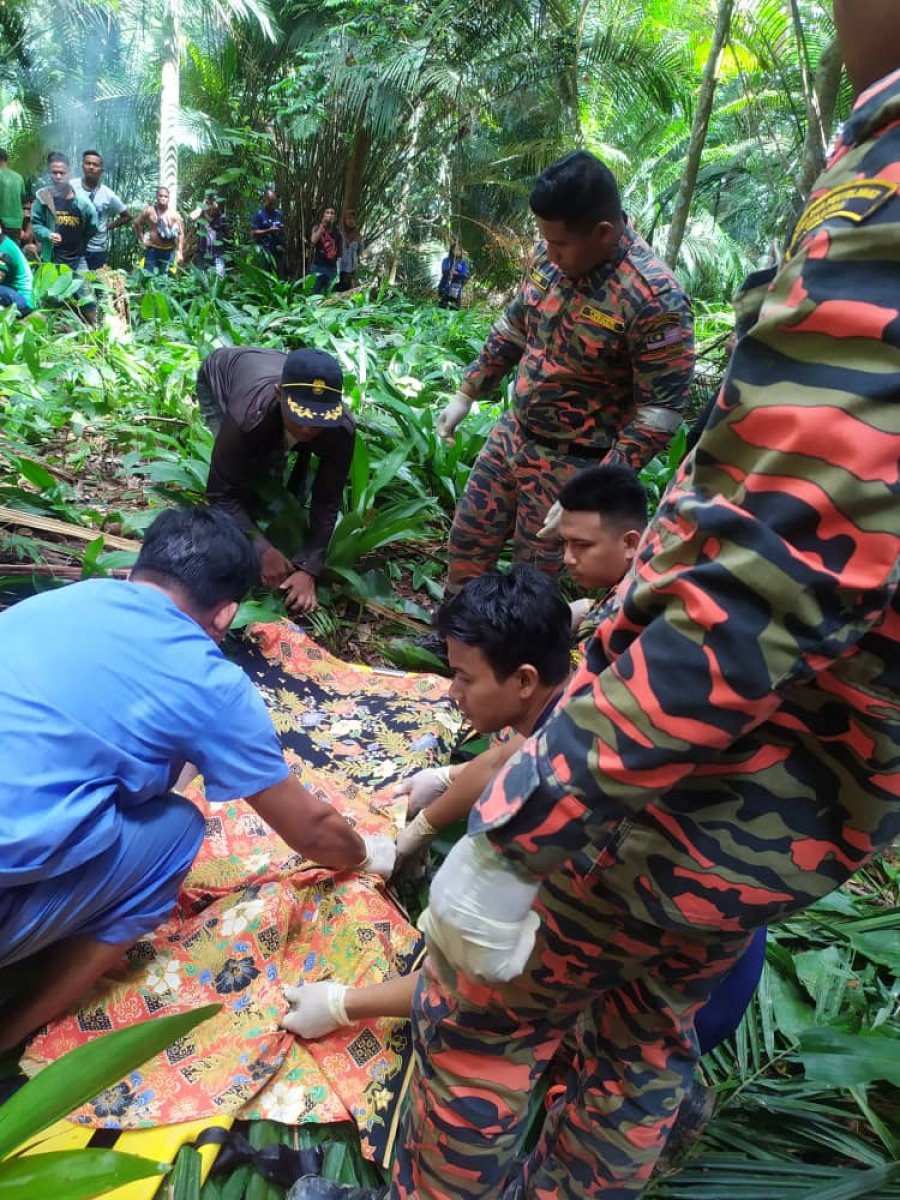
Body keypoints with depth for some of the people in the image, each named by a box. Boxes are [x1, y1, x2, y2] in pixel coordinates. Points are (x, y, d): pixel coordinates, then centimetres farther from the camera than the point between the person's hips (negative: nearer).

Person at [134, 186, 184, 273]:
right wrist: (142, 240, 6)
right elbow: (137, 223, 11)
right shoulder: (149, 211, 0)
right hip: (152, 249, 0)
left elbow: (180, 234, -2)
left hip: (168, 251, 0)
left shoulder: (174, 215, 0)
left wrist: (180, 252, -10)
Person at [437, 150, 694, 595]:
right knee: (466, 539, 17)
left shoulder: (655, 299, -25)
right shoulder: (551, 254, -5)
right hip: (513, 433, 7)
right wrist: (466, 394, 13)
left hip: (574, 464, -7)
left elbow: (660, 412, -22)